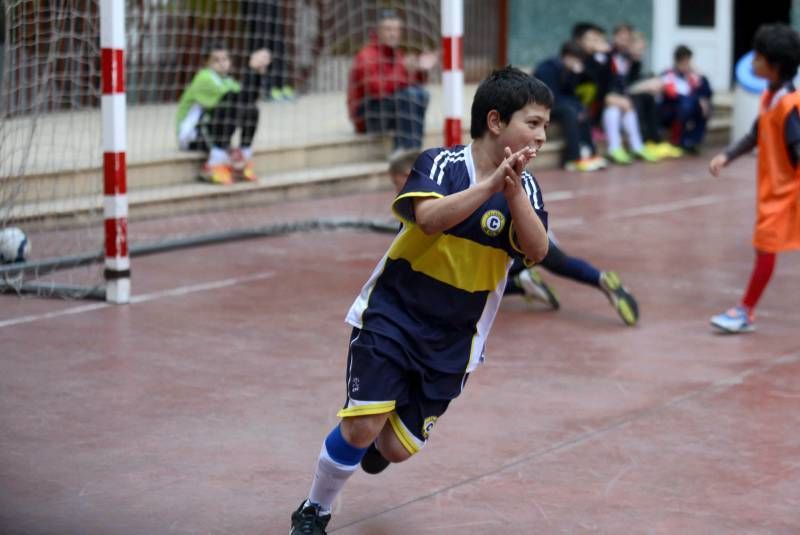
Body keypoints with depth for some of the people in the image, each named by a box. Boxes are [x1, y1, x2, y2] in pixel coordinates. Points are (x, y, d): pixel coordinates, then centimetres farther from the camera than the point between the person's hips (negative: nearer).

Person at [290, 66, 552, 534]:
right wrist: (489, 183, -36)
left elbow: (536, 250, -18)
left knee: (397, 448, 2)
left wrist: (512, 188, -30)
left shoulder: (524, 188, -1)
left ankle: (377, 440, 40)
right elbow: (430, 218, -30)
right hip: (393, 314, -3)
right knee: (362, 427, -16)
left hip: (453, 341, 3)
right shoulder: (441, 163, -10)